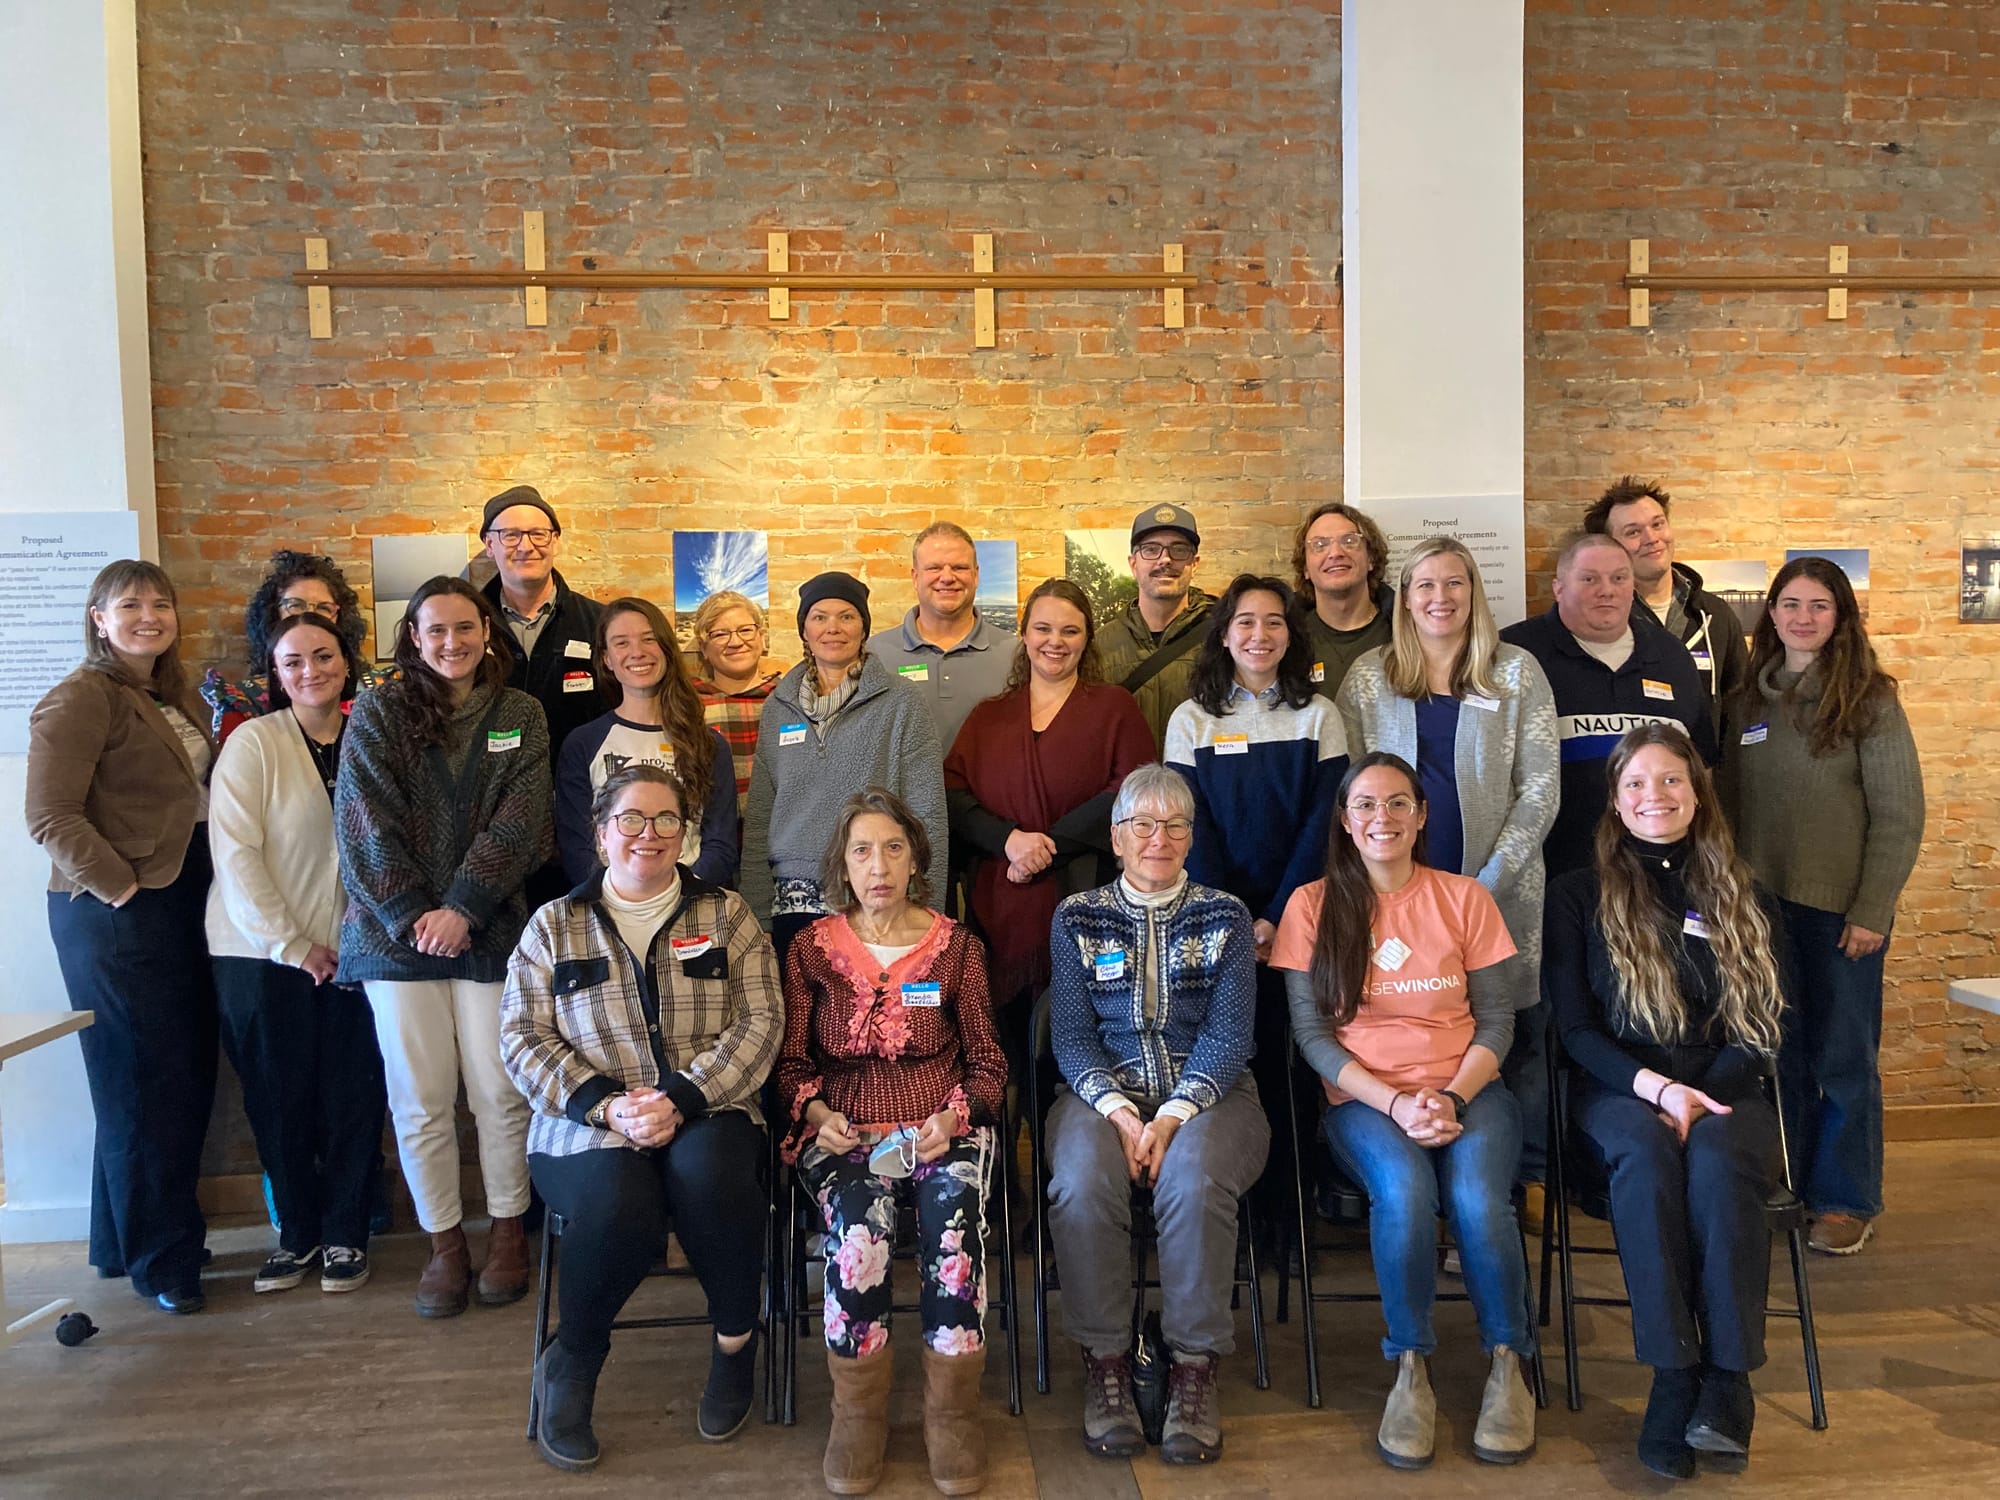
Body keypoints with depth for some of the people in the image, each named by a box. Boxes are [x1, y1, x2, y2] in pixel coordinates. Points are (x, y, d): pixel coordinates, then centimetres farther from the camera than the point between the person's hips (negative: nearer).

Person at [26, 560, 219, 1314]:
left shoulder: (174, 695, 13)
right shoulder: (82, 699, -11)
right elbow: (51, 816, -18)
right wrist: (121, 886, -17)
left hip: (181, 905, 8)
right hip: (114, 917, -8)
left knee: (187, 1080, 14)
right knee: (141, 1085, 2)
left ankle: (127, 1237, 31)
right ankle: (156, 1259, 17)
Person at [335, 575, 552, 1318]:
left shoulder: (521, 716, 5)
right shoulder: (377, 713, 4)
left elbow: (518, 823, -4)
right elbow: (364, 823, -3)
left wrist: (461, 909, -12)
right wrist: (410, 915, -10)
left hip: (490, 930, 0)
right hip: (398, 930, 0)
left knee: (500, 1093, 3)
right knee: (420, 1101, 4)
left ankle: (509, 1230, 21)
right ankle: (444, 1242, 19)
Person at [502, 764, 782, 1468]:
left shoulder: (725, 915, 10)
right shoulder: (553, 927, 11)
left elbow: (759, 1022, 0)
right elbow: (524, 1039, 2)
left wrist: (681, 1099, -14)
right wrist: (607, 1105, -14)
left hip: (704, 1114, 0)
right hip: (587, 1125, 0)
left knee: (708, 1172, -33)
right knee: (621, 1204, -32)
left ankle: (736, 1343, -6)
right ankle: (571, 1365, -2)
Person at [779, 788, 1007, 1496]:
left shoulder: (956, 946, 9)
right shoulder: (812, 949, 9)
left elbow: (988, 1061, 11)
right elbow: (791, 1062, 14)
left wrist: (955, 1115, -8)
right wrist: (817, 1112, -6)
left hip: (943, 1126, 0)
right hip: (844, 1131, 0)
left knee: (953, 1209, -32)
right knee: (858, 1218, -33)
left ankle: (952, 1409, -16)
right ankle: (857, 1412, -14)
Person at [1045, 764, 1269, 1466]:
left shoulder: (1225, 916, 8)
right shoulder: (1077, 918, 10)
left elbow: (1229, 1035, 0)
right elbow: (1070, 1035, 3)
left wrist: (1172, 1118, -15)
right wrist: (1119, 1112, -15)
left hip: (1207, 1093, 0)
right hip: (1103, 1092, 1)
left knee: (1193, 1176, -33)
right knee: (1082, 1178, -31)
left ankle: (1195, 1367, -18)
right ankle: (1105, 1362, -15)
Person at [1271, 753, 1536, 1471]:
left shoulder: (1464, 898, 7)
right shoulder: (1313, 905, 3)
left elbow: (1497, 1018, 6)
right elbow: (1312, 1034, -1)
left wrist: (1453, 1097, -12)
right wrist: (1395, 1103, -14)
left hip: (1467, 1091, 1)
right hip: (1363, 1098, -1)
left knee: (1477, 1198, -30)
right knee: (1404, 1191, -33)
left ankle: (1508, 1364, -6)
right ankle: (1410, 1369, -13)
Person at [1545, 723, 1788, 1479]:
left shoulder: (1743, 900, 13)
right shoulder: (1579, 896, 7)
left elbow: (1760, 1025, 7)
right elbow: (1573, 1027, 1)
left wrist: (1700, 1096, -12)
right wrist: (1656, 1086, -15)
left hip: (1721, 1094, 1)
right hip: (1618, 1091, -1)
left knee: (1717, 1159, -34)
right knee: (1646, 1153, -35)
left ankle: (1726, 1381, -28)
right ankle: (1674, 1376, -32)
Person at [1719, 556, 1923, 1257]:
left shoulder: (1870, 700, -6)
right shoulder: (1749, 700, 7)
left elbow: (1900, 815, -7)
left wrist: (1871, 911, -12)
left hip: (1839, 908, -4)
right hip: (1762, 904, 4)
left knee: (1842, 1056, 6)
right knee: (1777, 1052, 11)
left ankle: (1844, 1200, 19)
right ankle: (1779, 1188, 24)